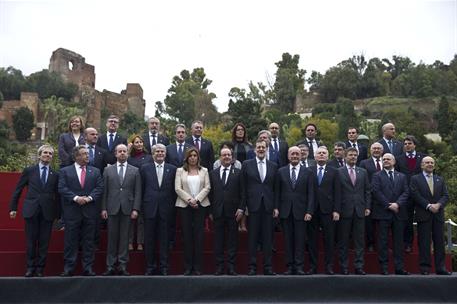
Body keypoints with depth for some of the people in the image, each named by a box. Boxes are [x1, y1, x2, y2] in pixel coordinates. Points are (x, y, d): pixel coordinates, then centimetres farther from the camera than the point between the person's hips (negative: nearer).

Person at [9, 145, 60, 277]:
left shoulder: (55, 175, 7)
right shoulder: (29, 171, 7)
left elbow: (57, 195, 6)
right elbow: (18, 190, 9)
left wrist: (58, 215, 4)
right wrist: (13, 207, 5)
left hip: (47, 212, 0)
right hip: (31, 211, 0)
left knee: (44, 243, 4)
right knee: (31, 241, 4)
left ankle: (40, 268, 14)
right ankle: (30, 267, 16)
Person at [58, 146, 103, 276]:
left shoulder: (95, 171, 12)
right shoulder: (65, 171, 7)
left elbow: (99, 188, 3)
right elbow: (62, 188, -4)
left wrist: (89, 197, -12)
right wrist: (76, 198, -16)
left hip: (90, 211, 2)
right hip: (72, 211, -2)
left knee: (89, 241, 5)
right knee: (71, 241, 2)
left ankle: (88, 268, 11)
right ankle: (68, 268, 9)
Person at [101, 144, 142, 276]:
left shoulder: (135, 171, 7)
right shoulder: (108, 170, 10)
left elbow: (137, 191, 3)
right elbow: (104, 191, 6)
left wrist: (135, 209, -5)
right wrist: (103, 208, -1)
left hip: (127, 208, 0)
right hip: (112, 208, 1)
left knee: (124, 237, 2)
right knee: (112, 237, 3)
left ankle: (123, 266, 8)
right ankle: (110, 266, 10)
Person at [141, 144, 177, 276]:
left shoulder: (172, 169, 5)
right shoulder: (145, 168, 5)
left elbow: (174, 189, 5)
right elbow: (142, 189, 6)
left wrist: (172, 206, 1)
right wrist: (143, 205, 2)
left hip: (165, 209, 0)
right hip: (150, 208, 0)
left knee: (164, 239, 5)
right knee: (149, 239, 6)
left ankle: (164, 267, 14)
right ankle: (150, 266, 17)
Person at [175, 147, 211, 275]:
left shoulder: (204, 171, 12)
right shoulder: (180, 171, 10)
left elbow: (207, 187, 3)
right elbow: (178, 188, 0)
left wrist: (197, 199, -10)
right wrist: (189, 200, -11)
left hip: (200, 205, 1)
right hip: (184, 205, 0)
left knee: (199, 234, -3)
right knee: (187, 235, -1)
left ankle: (197, 267, 1)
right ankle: (187, 267, 4)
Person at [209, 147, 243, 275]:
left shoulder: (238, 173, 4)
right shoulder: (213, 173, 11)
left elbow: (242, 192, 1)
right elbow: (210, 193, 8)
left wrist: (240, 209, -7)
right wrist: (211, 210, 3)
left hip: (233, 211, -2)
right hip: (218, 211, 2)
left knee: (232, 240, 3)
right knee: (218, 240, 5)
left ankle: (231, 267, 9)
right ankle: (219, 266, 11)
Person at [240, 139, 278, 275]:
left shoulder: (273, 166, 10)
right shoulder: (247, 164, 5)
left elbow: (276, 188, 10)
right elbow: (243, 187, 3)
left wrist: (276, 207, 3)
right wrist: (243, 206, -2)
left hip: (268, 206, 2)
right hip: (253, 206, -2)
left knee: (267, 238, 5)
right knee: (252, 237, 2)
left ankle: (268, 267, 13)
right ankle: (252, 267, 9)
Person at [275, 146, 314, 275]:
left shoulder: (307, 172, 5)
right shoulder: (281, 171, 8)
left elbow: (310, 194, 1)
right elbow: (277, 192, 7)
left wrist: (309, 211, -7)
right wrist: (276, 208, -1)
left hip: (301, 211, -1)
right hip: (285, 211, 1)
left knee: (300, 239, 0)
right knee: (288, 240, 4)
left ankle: (299, 267, 7)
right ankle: (289, 266, 11)